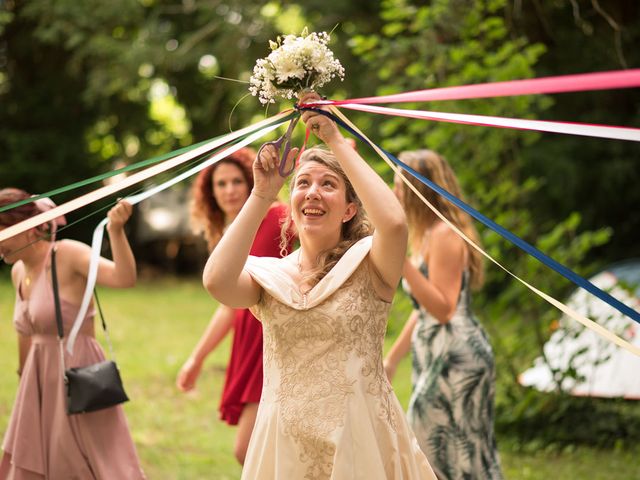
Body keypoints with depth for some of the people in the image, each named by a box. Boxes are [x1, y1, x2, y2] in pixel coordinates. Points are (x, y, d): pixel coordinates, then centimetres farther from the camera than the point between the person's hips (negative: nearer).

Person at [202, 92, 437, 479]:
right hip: (285, 445, 3)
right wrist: (262, 195, -12)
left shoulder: (366, 264, -3)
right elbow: (216, 281, -17)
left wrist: (337, 143, -17)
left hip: (359, 438, -2)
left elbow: (394, 222, -25)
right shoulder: (268, 275, 5)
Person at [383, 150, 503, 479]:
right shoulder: (429, 234, 15)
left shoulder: (444, 234, -15)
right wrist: (393, 357, 23)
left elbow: (443, 309, -22)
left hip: (454, 357, -10)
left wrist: (403, 262, -27)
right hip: (438, 356, 10)